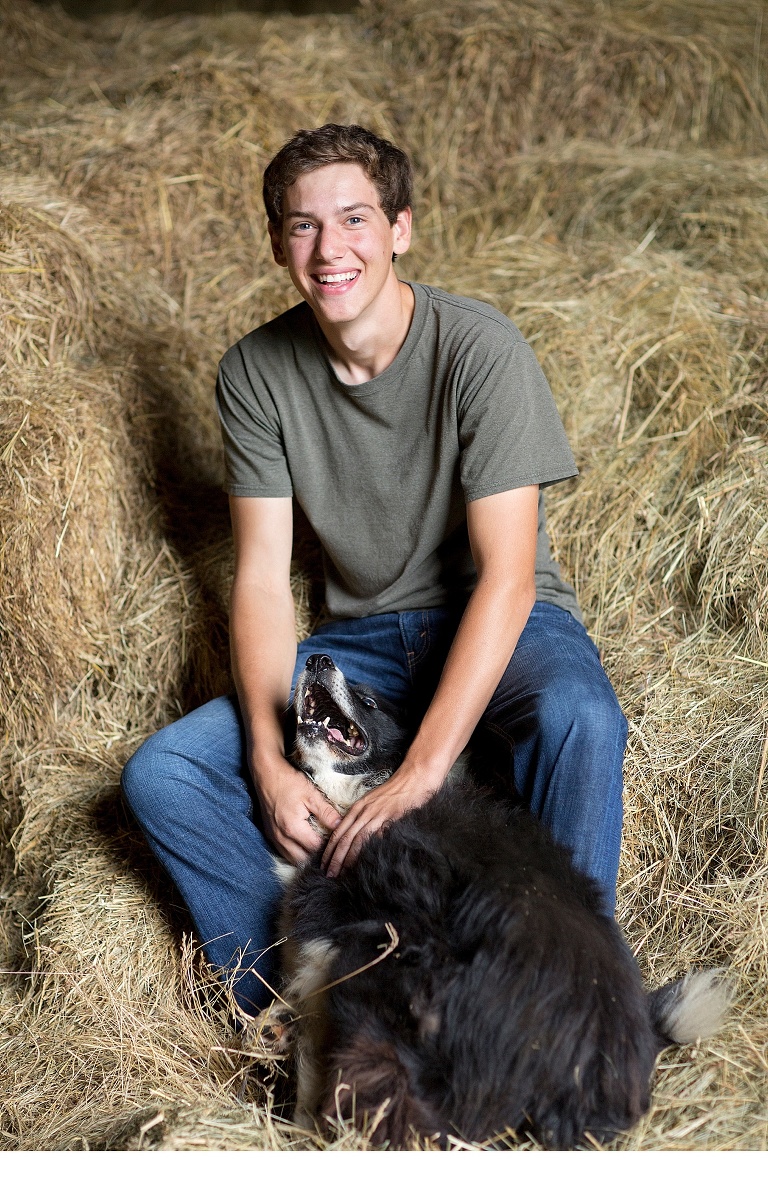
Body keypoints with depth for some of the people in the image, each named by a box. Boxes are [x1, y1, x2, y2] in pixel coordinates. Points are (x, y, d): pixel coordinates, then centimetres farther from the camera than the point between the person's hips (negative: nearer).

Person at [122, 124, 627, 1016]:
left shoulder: (480, 351, -19)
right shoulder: (255, 371, -6)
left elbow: (506, 575, -24)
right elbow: (262, 573, -7)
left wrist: (419, 774, -32)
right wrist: (270, 760, -22)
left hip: (498, 622, -3)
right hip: (358, 636, 4)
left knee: (578, 720, -38)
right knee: (159, 775, -15)